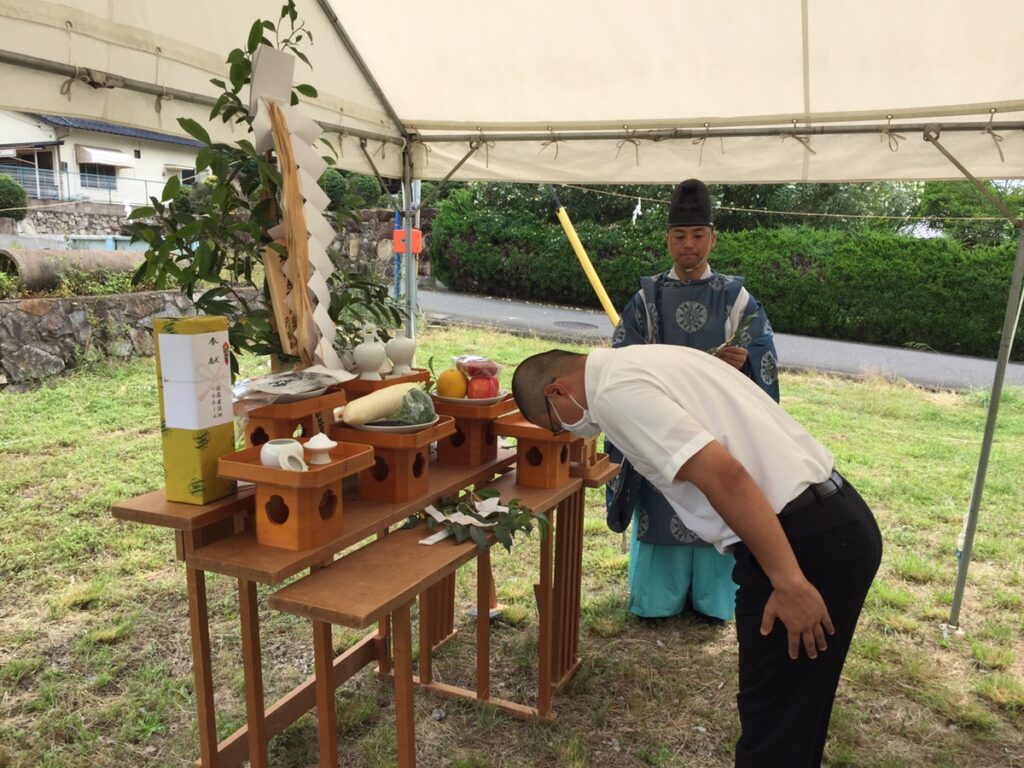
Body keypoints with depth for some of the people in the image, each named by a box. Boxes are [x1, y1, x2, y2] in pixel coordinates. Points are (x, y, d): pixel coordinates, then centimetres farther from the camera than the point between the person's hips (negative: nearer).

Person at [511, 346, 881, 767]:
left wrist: (789, 584, -21)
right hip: (836, 518, 10)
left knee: (774, 719, 7)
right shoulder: (639, 362, 16)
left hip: (806, 540, -9)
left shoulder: (616, 391, -14)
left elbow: (723, 474, -25)